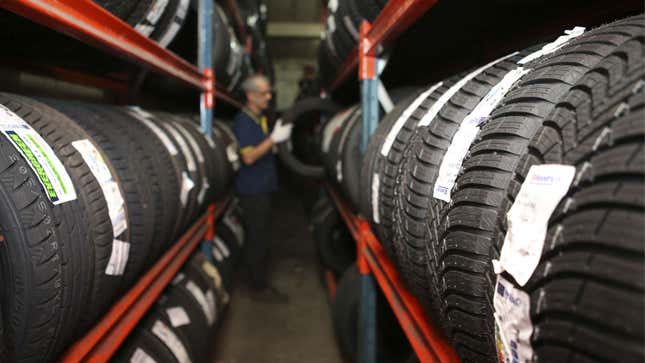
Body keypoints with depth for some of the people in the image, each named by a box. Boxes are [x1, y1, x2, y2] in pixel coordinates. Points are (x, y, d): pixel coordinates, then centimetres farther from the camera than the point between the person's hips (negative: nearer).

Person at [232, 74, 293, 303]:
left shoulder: (261, 119, 14)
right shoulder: (244, 121, -15)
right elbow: (248, 157, -23)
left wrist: (279, 136, 6)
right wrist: (274, 138, -25)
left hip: (262, 188, 9)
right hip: (252, 190, -9)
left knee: (261, 239, 15)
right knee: (257, 240, -3)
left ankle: (261, 283, 24)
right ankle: (258, 288, 7)